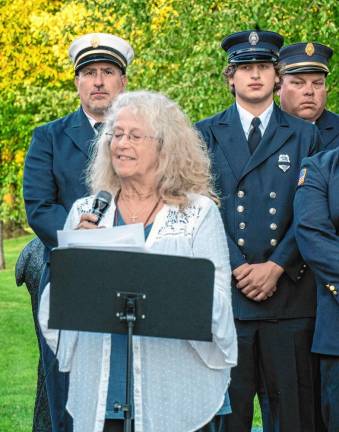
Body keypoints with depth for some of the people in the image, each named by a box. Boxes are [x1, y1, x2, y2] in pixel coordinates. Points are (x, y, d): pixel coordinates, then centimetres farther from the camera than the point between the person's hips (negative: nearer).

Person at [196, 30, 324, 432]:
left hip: (289, 289, 1)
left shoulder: (305, 135, 11)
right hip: (224, 288, 0)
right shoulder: (206, 134, 10)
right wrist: (237, 267, -8)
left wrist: (276, 266, -9)